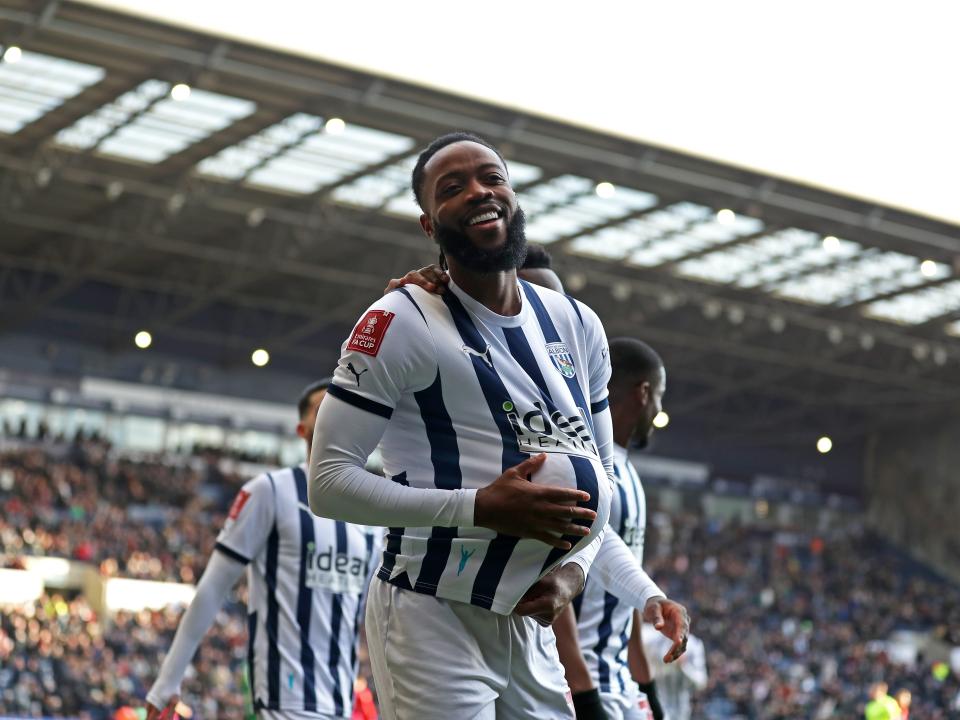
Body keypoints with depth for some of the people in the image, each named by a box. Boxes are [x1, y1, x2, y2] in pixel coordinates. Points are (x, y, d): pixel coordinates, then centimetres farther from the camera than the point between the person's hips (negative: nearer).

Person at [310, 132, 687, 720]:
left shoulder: (578, 325, 11)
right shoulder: (402, 322, -9)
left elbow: (599, 477, 19)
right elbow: (329, 481, -12)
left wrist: (574, 568, -1)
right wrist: (480, 508, -20)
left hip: (531, 625, 6)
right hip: (434, 620, -6)